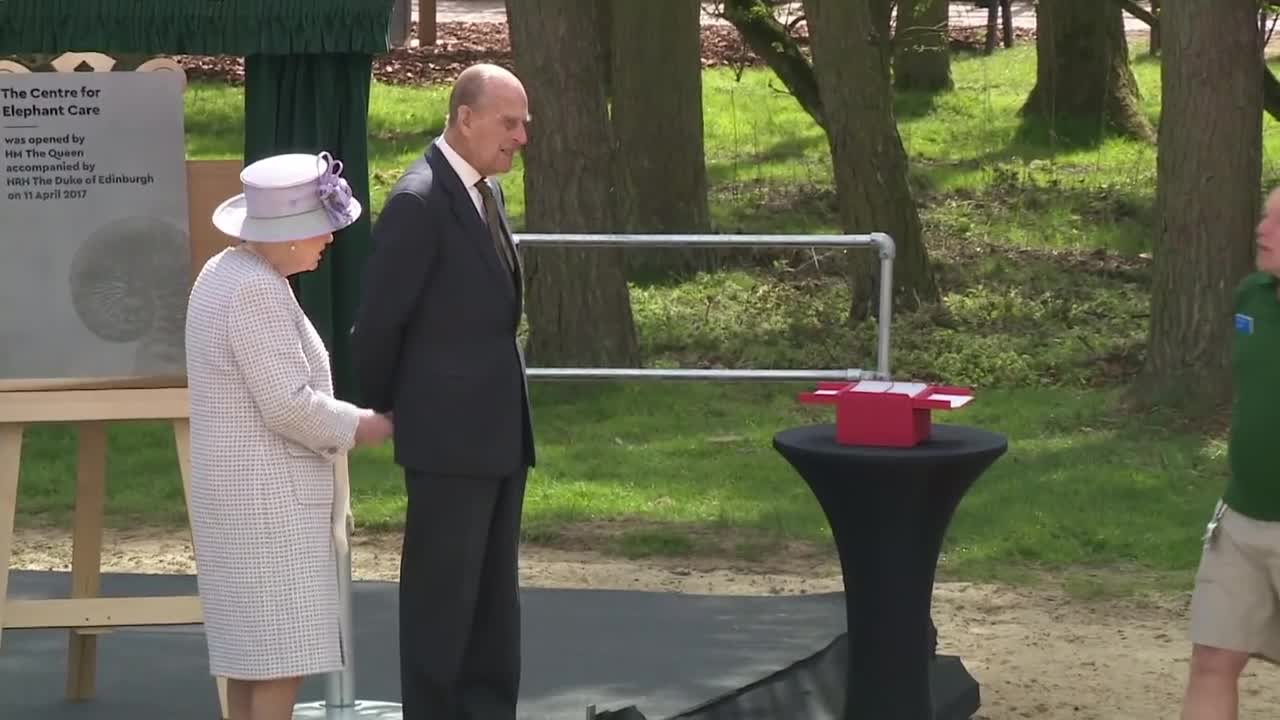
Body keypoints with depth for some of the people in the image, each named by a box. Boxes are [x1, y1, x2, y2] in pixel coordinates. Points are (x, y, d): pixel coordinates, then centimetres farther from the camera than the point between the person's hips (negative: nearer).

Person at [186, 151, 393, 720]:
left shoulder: (224, 273, 12)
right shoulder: (258, 290, -20)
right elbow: (288, 403, -22)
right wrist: (357, 426, -8)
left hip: (241, 497, 10)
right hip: (269, 502, -10)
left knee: (249, 660, 12)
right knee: (282, 663, -8)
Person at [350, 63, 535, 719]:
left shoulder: (485, 193, 12)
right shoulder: (419, 202, -16)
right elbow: (378, 323, -13)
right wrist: (381, 408, 0)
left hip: (499, 431, 9)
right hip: (450, 435, -9)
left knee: (494, 593, 13)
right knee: (442, 591, -1)